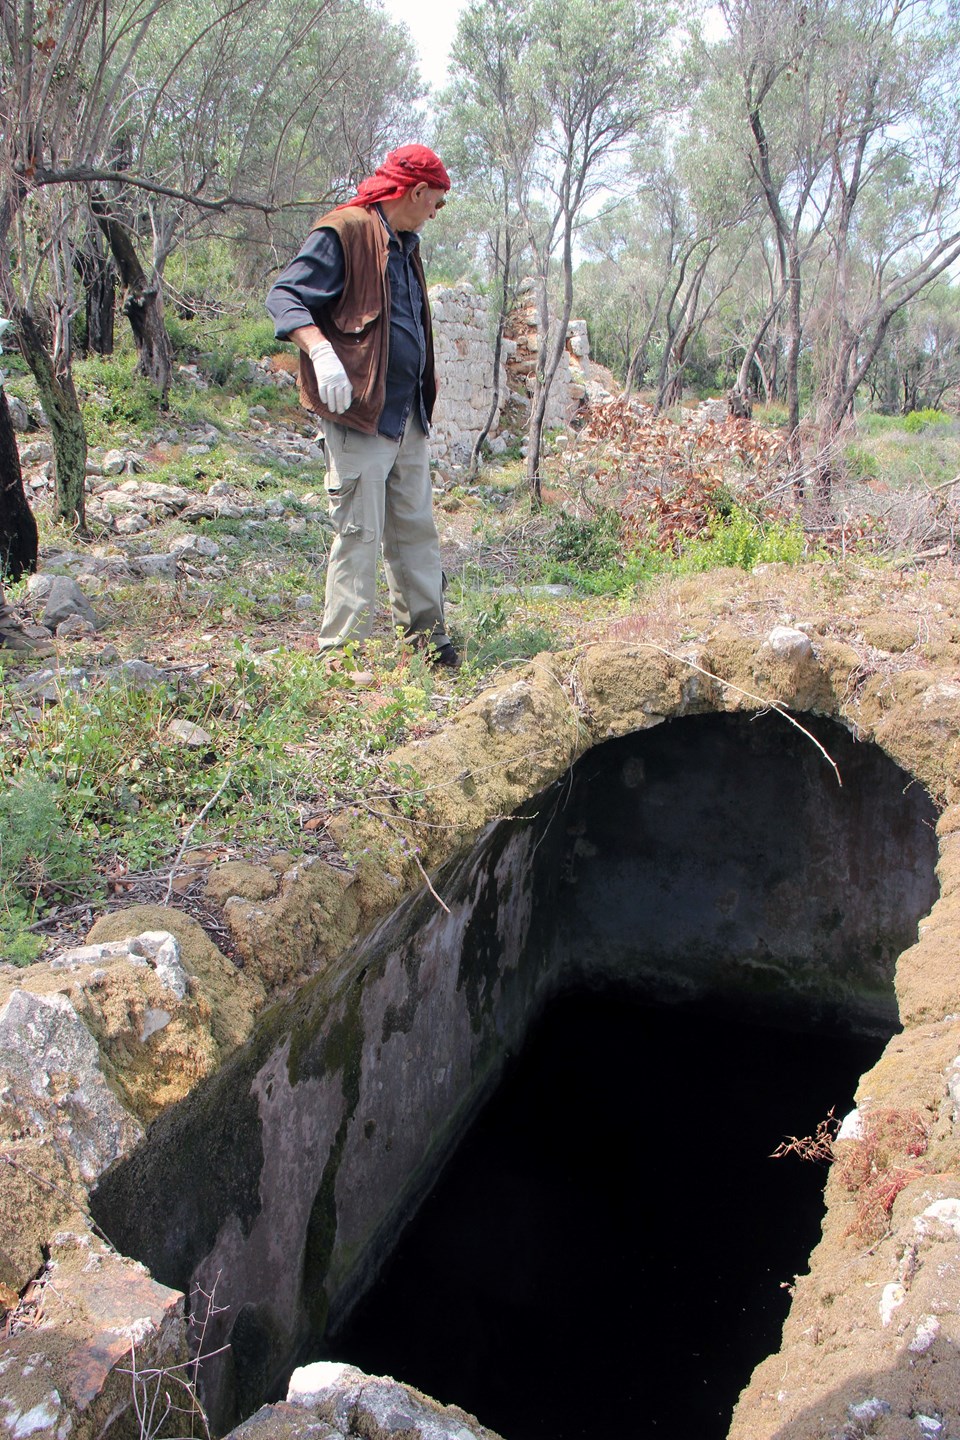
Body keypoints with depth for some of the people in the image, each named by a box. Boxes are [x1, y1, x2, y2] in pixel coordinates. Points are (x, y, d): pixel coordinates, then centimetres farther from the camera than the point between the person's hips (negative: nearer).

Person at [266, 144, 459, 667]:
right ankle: (341, 650, -1)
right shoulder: (343, 232, -7)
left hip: (407, 416, 9)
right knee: (358, 534, -8)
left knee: (416, 530, 13)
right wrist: (321, 351, -31)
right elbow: (284, 296, -14)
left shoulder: (403, 246, 21)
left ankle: (428, 637, 23)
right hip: (360, 414, -9)